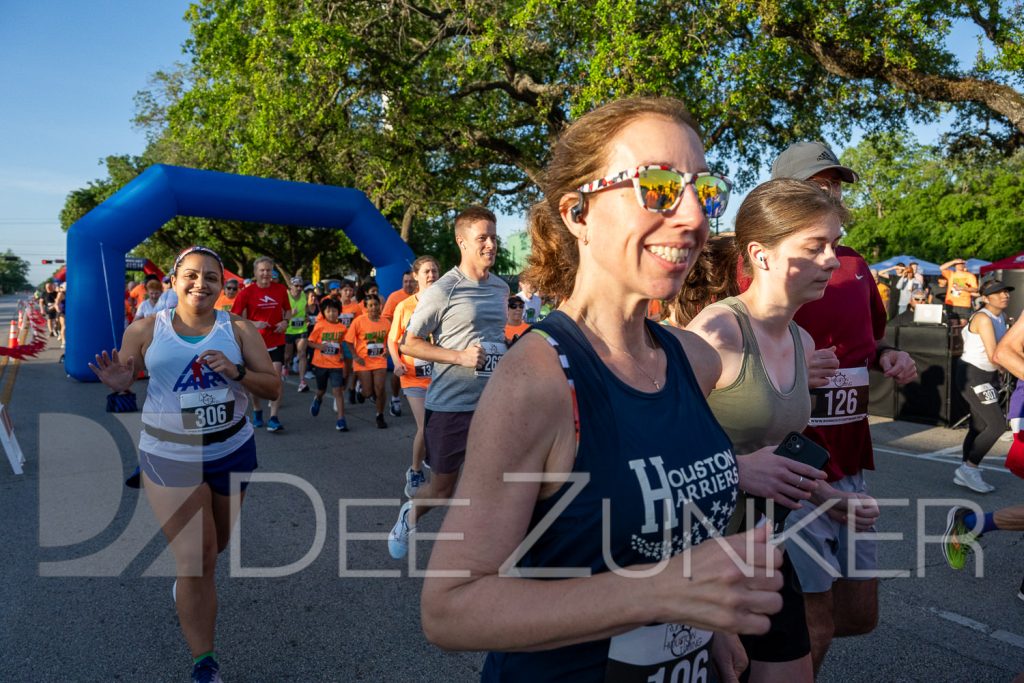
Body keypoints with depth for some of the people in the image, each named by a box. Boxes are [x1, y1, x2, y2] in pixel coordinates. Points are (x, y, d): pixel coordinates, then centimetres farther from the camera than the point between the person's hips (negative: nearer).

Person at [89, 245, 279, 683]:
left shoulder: (239, 329, -4)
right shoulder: (145, 329, -5)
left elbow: (273, 387, -5)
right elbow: (121, 382, 3)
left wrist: (236, 372, -23)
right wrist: (117, 384, -21)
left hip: (233, 451, 3)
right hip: (171, 457, -2)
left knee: (215, 547, 24)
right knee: (197, 560, -4)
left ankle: (184, 585, 59)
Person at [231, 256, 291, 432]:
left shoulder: (280, 289, 0)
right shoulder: (247, 292, -7)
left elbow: (287, 309, 14)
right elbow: (235, 318, -5)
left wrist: (285, 321, -6)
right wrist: (254, 324, -20)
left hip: (276, 341, 0)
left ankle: (273, 418, -7)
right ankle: (257, 412, 34)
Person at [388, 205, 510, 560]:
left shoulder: (501, 288, 9)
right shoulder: (443, 291, -10)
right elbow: (408, 344, -8)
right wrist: (459, 356, -19)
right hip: (450, 405, -4)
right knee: (442, 488, 12)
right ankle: (409, 514, 44)